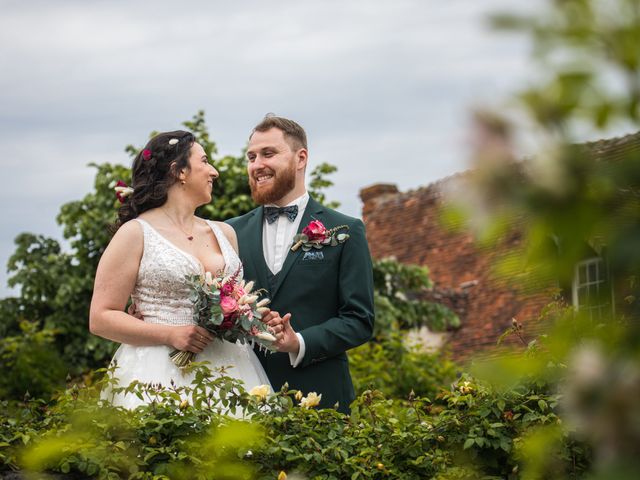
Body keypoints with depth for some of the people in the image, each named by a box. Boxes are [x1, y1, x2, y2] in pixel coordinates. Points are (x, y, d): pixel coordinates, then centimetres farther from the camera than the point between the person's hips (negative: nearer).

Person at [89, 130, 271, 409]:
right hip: (163, 373, -5)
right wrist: (170, 335, -14)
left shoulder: (224, 233, 17)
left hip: (228, 367, 5)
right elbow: (101, 318, -4)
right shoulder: (136, 234, 0)